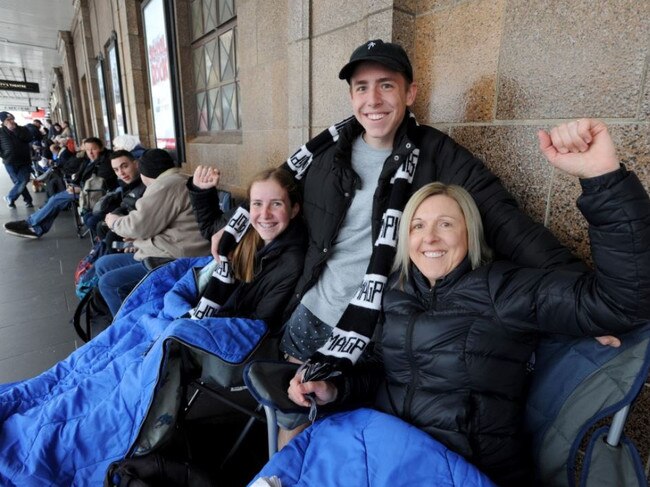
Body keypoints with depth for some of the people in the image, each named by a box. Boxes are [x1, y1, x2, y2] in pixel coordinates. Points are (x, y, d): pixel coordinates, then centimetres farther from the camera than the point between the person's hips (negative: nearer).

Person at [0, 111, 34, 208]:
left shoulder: (22, 129, 7)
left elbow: (28, 138, -12)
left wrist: (15, 129, -15)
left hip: (24, 161, 0)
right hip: (10, 162, 0)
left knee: (23, 182, -8)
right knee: (19, 182, -2)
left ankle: (10, 198, 13)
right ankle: (28, 200, 13)